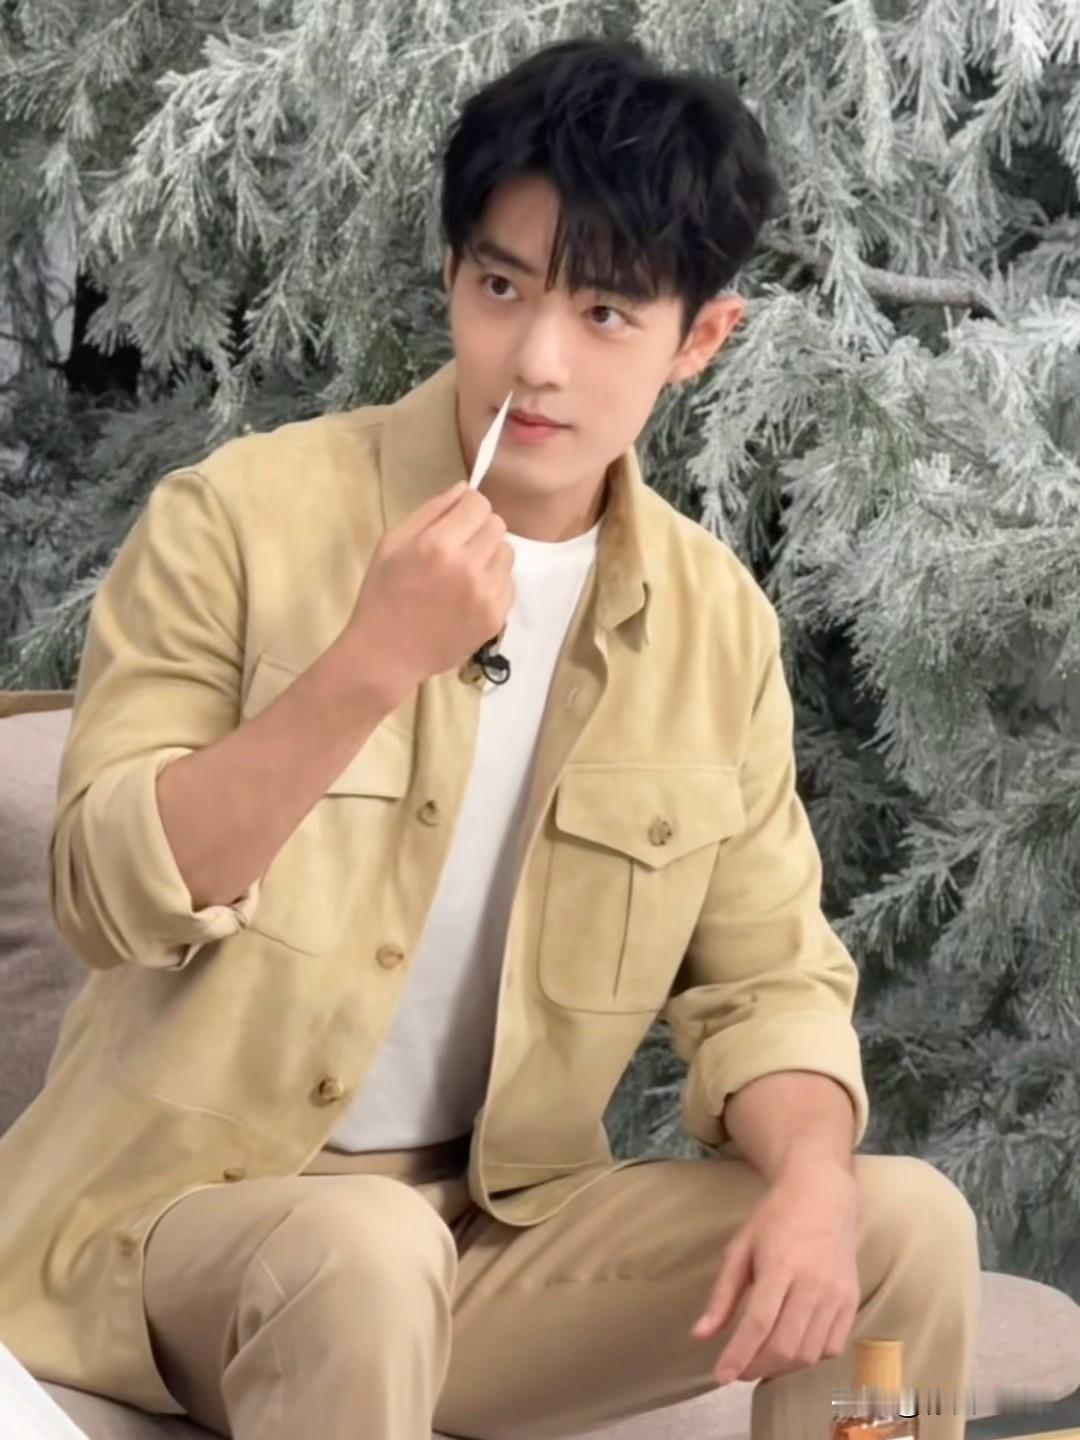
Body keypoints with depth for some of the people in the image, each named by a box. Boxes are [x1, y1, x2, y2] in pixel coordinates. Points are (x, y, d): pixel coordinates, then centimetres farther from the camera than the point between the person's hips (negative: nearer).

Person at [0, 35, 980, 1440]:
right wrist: (373, 664, -28)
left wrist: (809, 1181, -17)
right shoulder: (240, 517, -11)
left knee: (905, 1224, -12)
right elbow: (115, 895, -17)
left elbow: (767, 972, 4)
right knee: (366, 1252, -36)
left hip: (498, 1228, 4)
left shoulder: (716, 621, 1)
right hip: (192, 1206, -4)